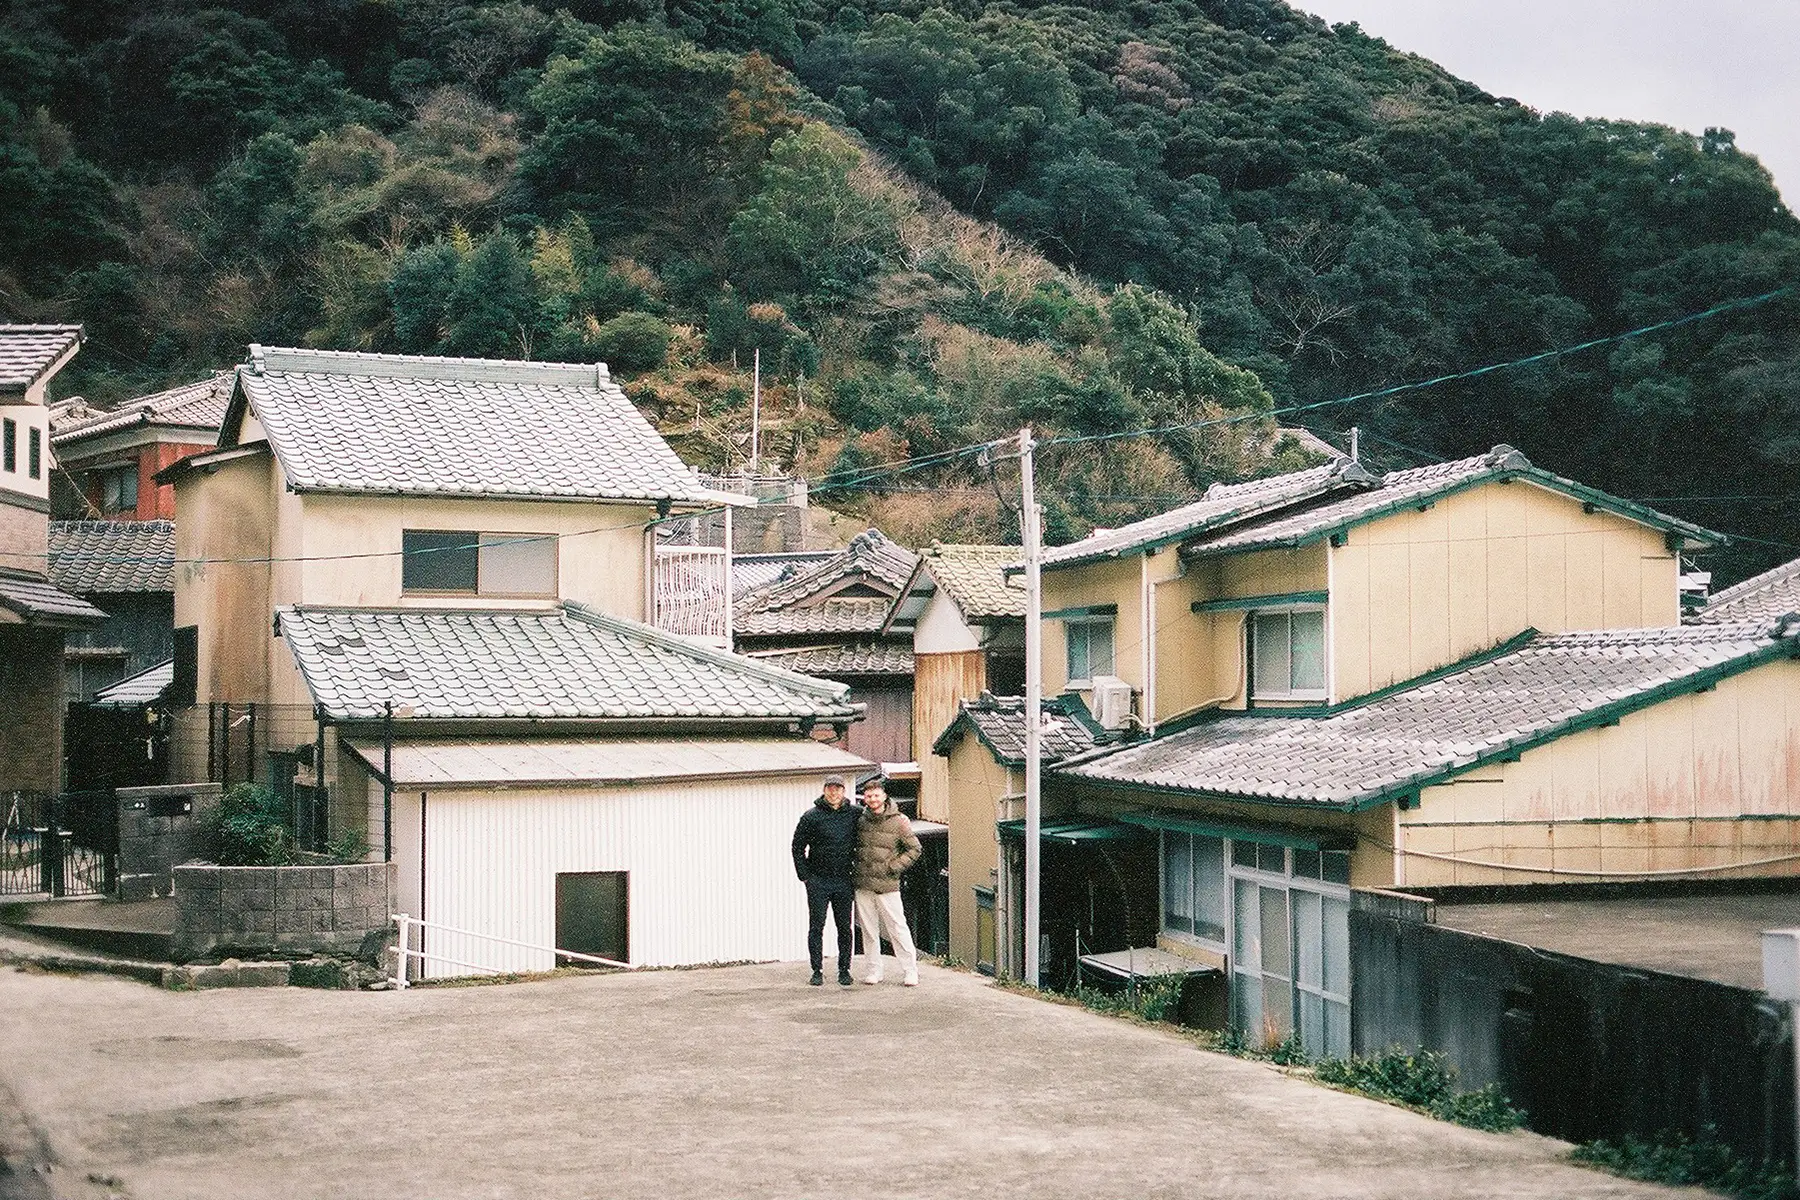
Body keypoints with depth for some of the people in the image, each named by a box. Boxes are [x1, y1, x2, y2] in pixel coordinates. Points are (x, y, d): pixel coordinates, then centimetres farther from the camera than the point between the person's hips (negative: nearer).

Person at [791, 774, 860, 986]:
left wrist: (856, 868, 8)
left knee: (844, 927, 6)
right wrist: (805, 876, -2)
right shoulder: (811, 817, -5)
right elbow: (798, 847, 2)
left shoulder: (854, 814, 2)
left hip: (843, 881, 2)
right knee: (816, 927, 1)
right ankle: (817, 971, 8)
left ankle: (844, 970, 16)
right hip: (818, 880, -2)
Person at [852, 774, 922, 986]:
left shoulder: (898, 821, -2)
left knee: (898, 927, -3)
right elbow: (852, 845, 22)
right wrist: (856, 865, 7)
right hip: (863, 885, 3)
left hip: (887, 886, -3)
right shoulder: (860, 820, 7)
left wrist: (893, 867, -6)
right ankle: (874, 970, 17)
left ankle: (910, 970, 5)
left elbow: (914, 849, 2)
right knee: (869, 929, 7)